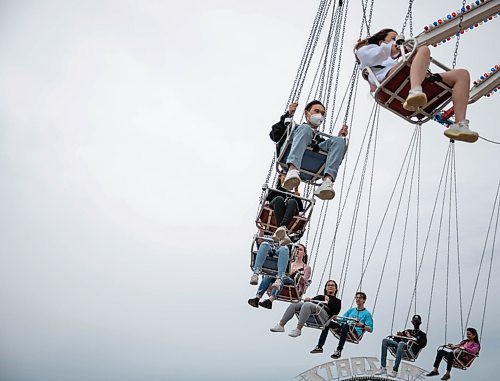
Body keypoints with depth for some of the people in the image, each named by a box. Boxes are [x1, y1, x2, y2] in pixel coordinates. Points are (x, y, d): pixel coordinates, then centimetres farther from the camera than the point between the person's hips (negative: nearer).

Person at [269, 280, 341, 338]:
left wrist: (328, 302, -6)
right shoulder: (319, 297, 39)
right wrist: (307, 300, 4)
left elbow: (336, 312, 6)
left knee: (307, 305, -34)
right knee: (294, 304, -18)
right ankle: (281, 325, -29)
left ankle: (298, 329, -45)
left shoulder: (337, 301, 26)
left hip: (324, 313, -5)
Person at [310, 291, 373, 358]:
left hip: (356, 332, -6)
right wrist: (335, 318, 3)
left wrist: (361, 325, -19)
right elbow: (342, 320, 24)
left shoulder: (367, 313, 8)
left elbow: (370, 329, -1)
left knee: (345, 325, -38)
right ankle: (319, 347, -19)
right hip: (345, 329, 6)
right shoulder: (351, 310, 27)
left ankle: (339, 350, -42)